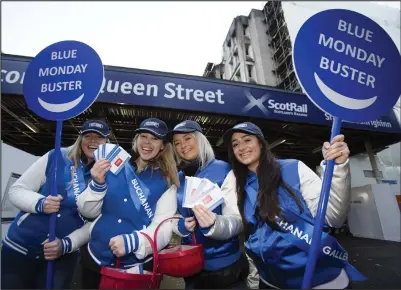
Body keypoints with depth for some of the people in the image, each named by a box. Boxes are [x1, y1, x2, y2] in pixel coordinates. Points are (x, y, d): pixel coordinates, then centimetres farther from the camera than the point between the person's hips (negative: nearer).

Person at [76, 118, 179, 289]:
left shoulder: (166, 181, -7)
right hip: (96, 259, 3)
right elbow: (88, 212, 0)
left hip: (137, 265, -2)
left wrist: (132, 242, -29)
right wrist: (97, 185, -18)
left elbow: (164, 228, -13)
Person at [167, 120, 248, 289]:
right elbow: (172, 217, 7)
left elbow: (238, 220, -18)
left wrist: (214, 225, -38)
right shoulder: (178, 178, -1)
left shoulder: (224, 170, -15)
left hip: (226, 266, -4)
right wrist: (181, 226, -15)